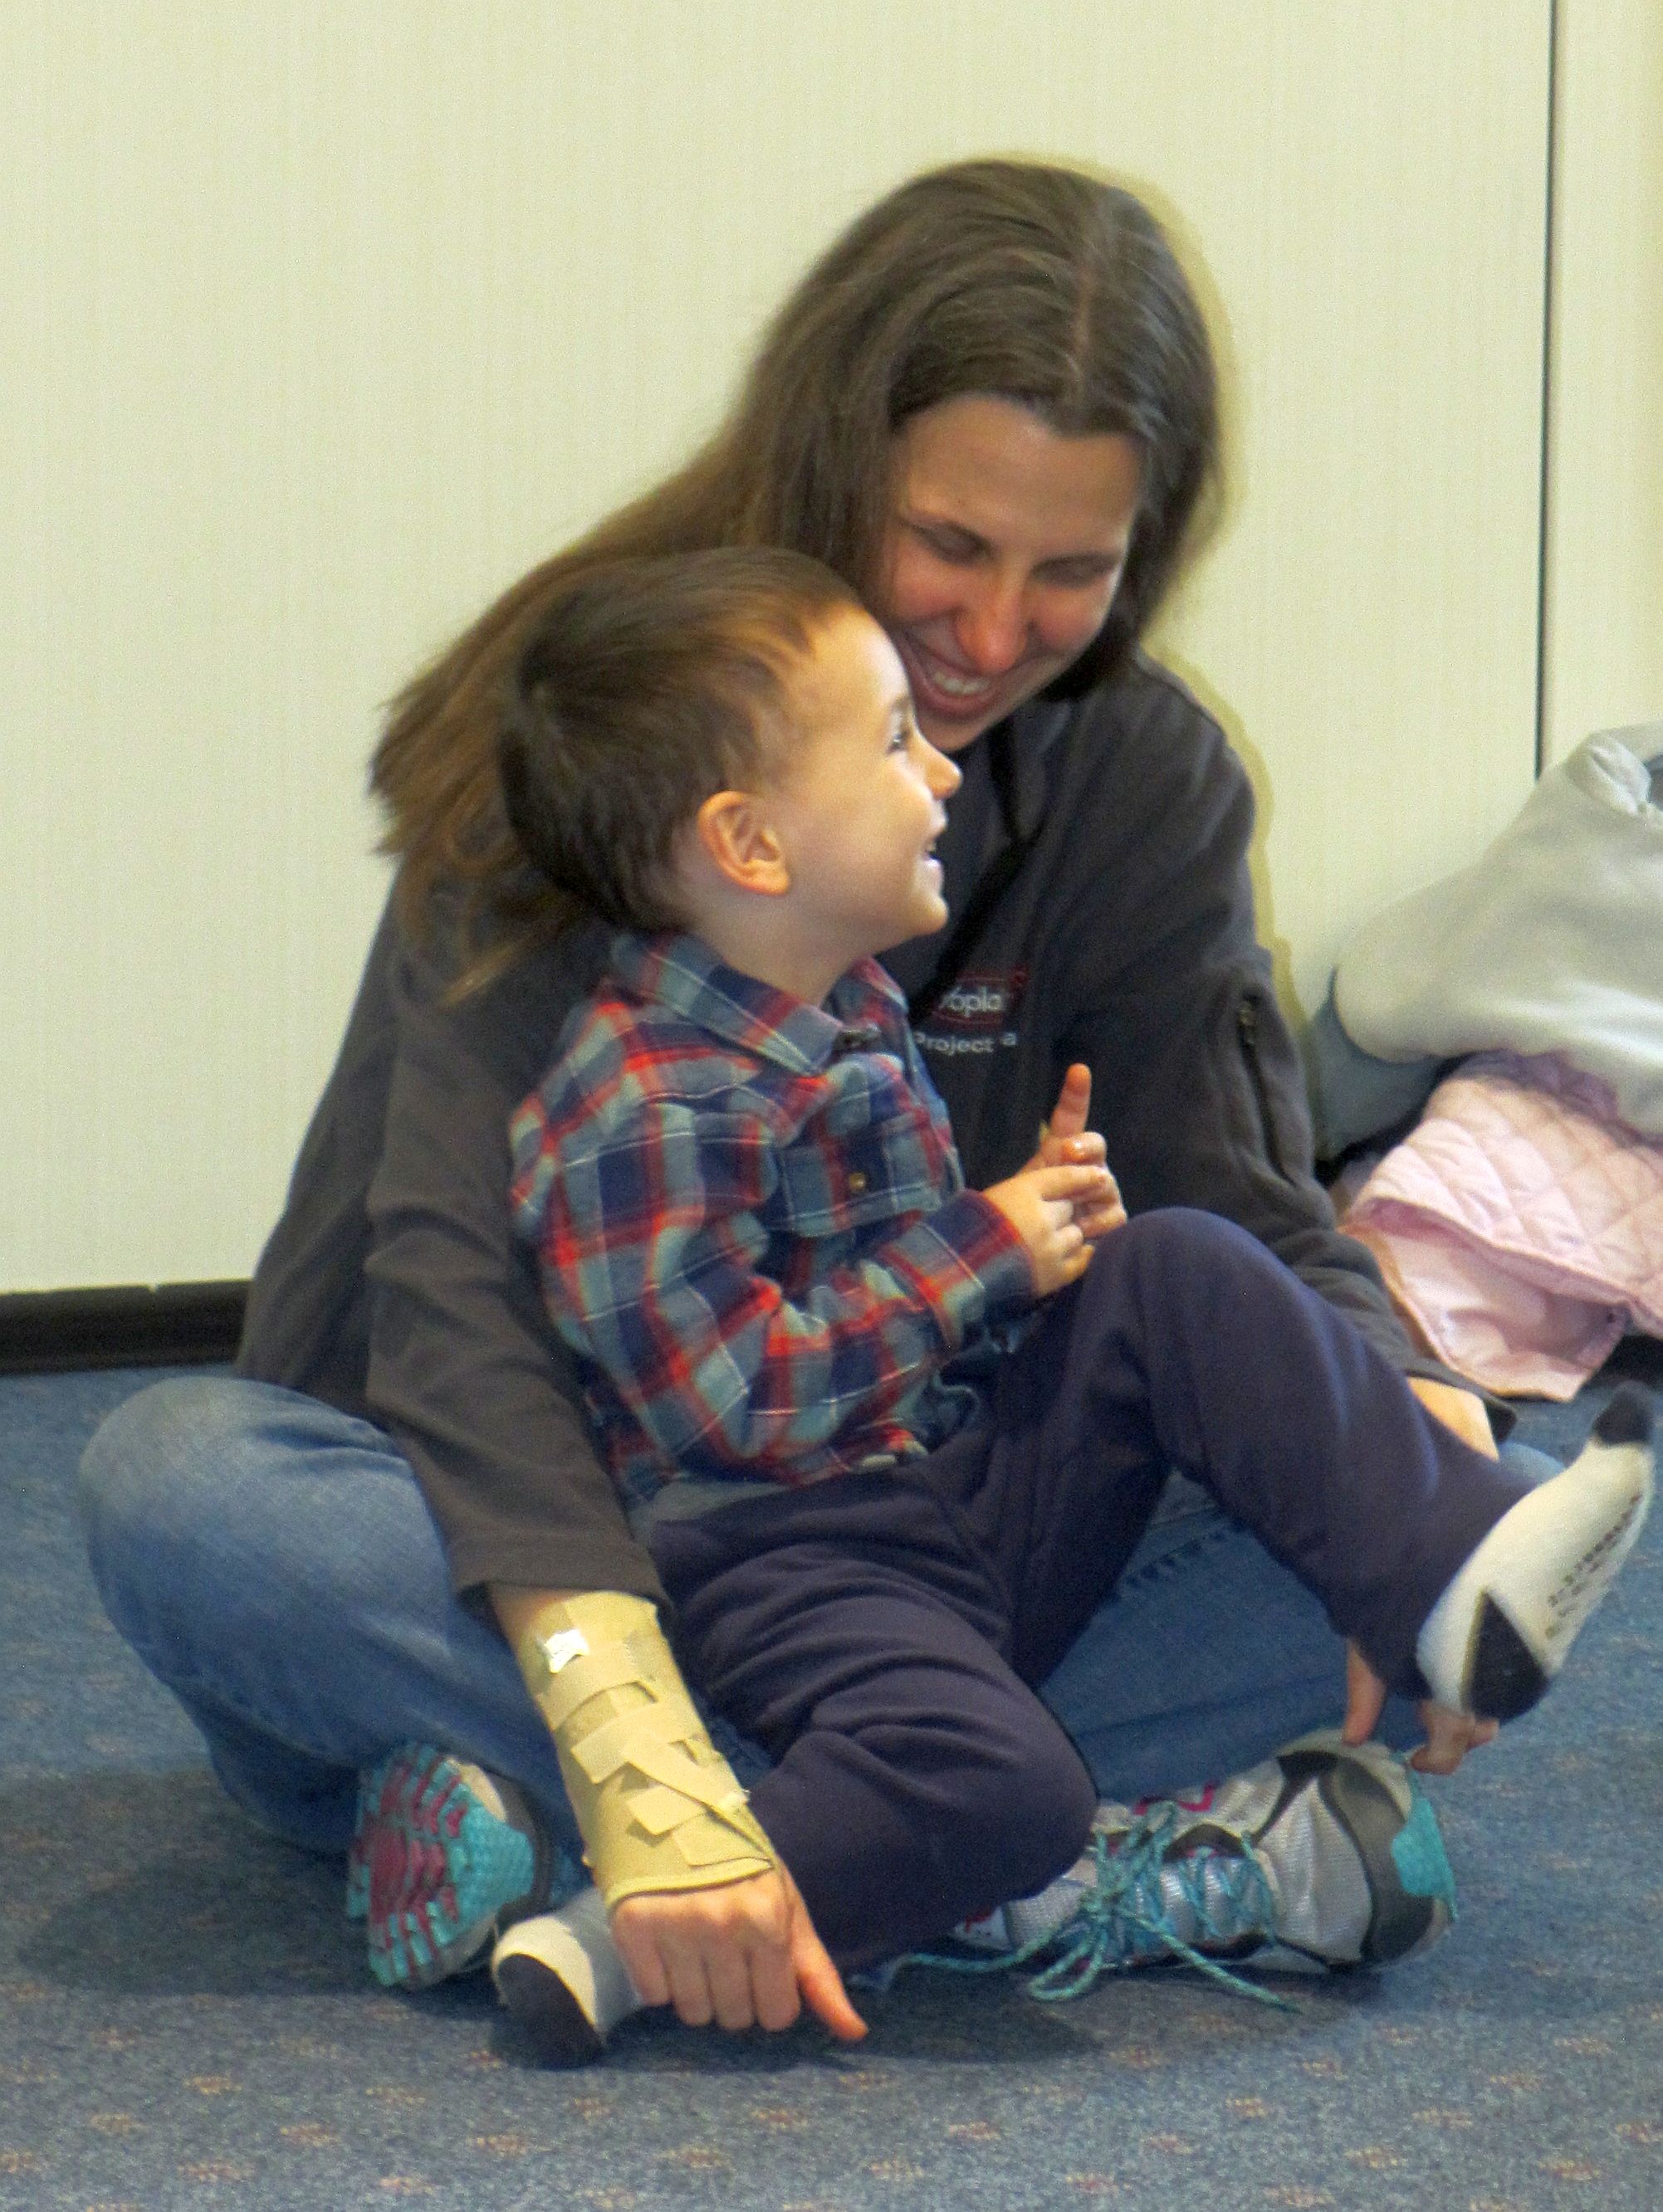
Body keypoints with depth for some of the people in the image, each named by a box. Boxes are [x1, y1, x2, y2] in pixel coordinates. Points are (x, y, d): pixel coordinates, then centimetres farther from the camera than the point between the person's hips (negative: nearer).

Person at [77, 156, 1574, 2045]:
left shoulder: (1141, 784, -1)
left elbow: (1240, 1208, -4)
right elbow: (457, 1271, -28)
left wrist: (1404, 1410, -30)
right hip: (504, 1519, -3)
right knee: (178, 1486, -35)